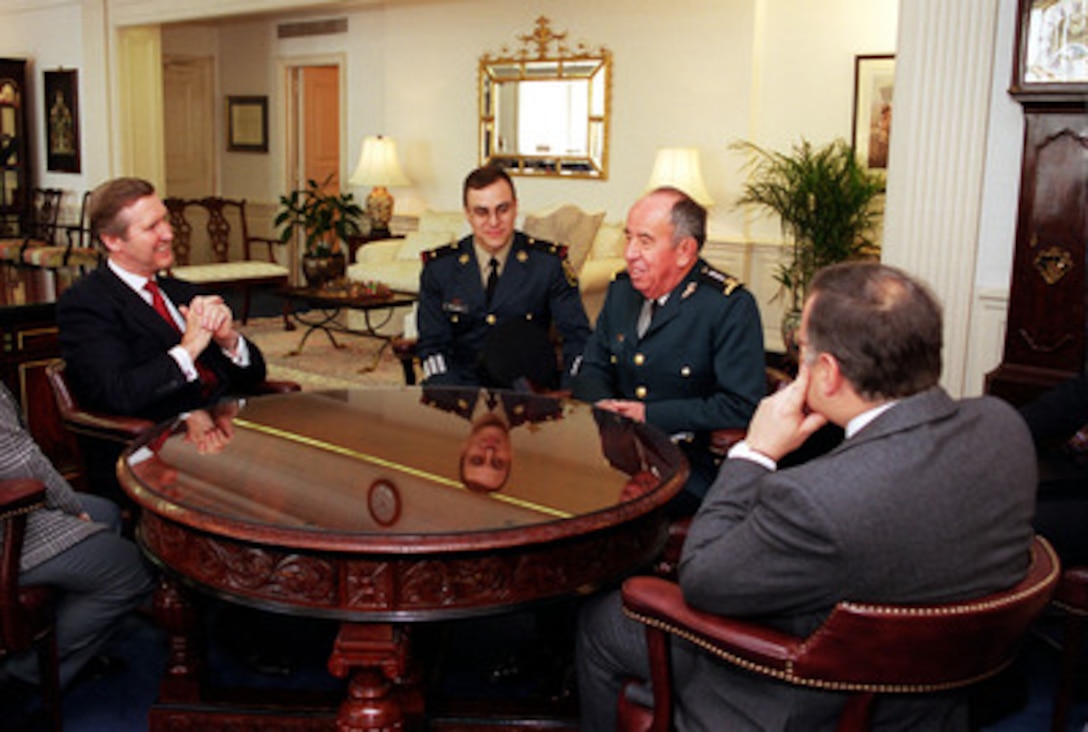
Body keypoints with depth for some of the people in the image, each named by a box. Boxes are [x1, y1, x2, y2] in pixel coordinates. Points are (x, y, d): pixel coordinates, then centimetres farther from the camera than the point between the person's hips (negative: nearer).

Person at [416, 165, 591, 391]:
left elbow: (577, 337, -5)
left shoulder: (549, 262, -2)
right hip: (463, 383, 1)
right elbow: (432, 345, 1)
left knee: (512, 334, -33)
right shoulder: (438, 267, 2)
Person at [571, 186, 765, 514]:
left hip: (689, 464, -6)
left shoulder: (732, 306, -10)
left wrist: (650, 414, -16)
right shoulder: (622, 289, 10)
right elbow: (592, 368, 17)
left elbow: (743, 406, -15)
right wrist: (602, 405, -7)